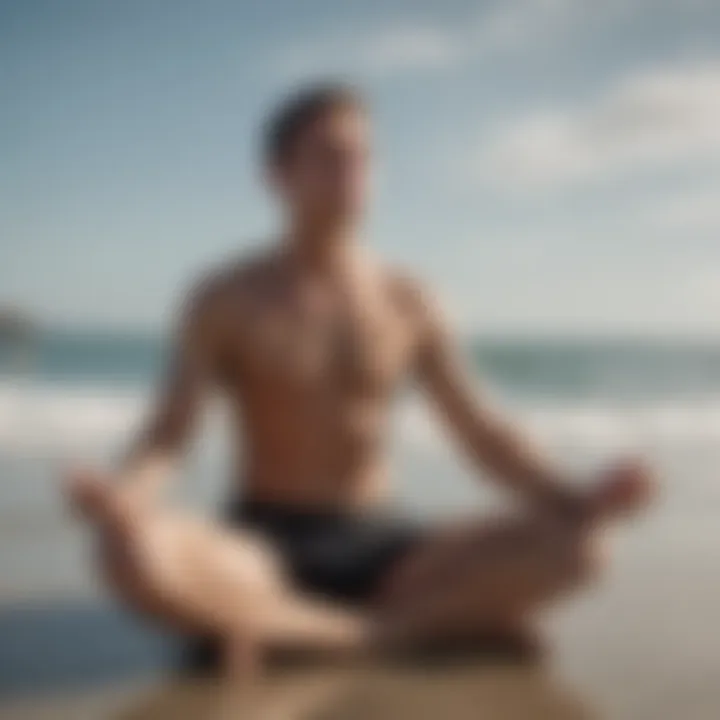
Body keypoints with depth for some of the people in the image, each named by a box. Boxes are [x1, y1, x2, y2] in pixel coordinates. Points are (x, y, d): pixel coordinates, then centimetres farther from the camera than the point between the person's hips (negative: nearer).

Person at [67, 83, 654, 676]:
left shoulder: (406, 302, 7)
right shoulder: (226, 299, -1)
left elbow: (482, 434, 5)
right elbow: (167, 436, -9)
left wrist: (576, 500, -13)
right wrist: (122, 495, -33)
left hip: (379, 550, 3)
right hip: (264, 551, -2)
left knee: (570, 549, -22)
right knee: (135, 555, -37)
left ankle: (296, 634, -26)